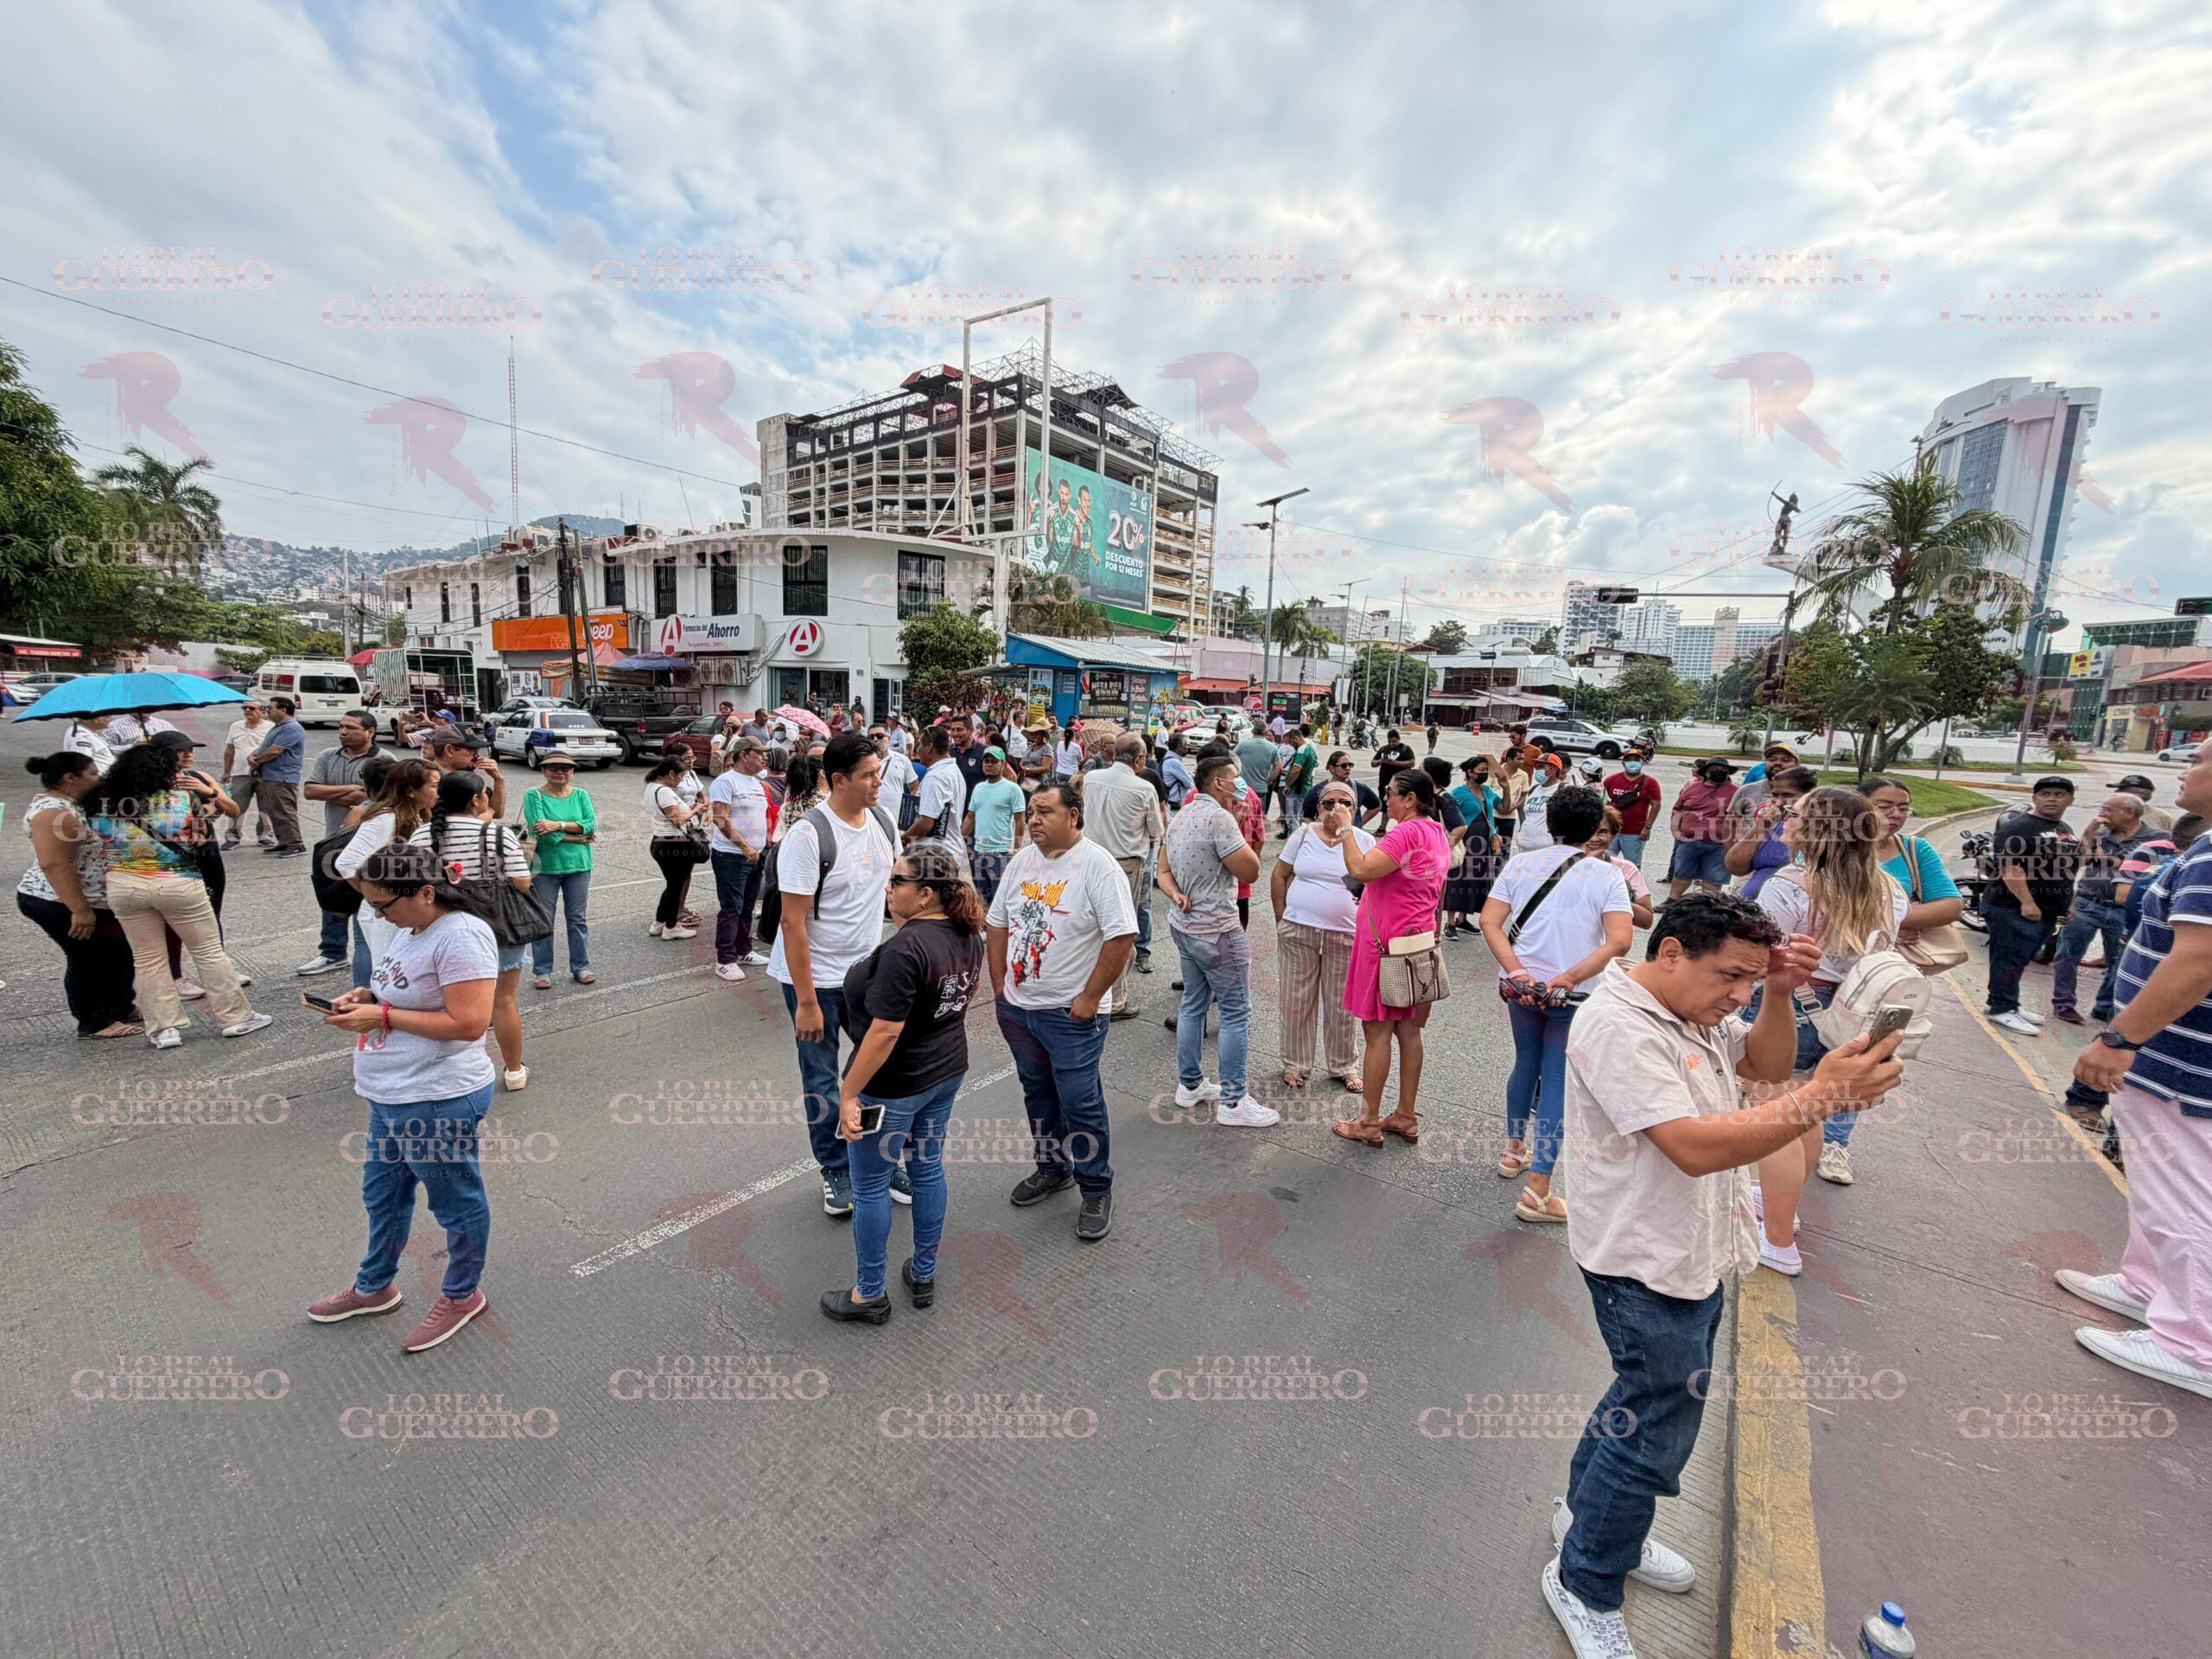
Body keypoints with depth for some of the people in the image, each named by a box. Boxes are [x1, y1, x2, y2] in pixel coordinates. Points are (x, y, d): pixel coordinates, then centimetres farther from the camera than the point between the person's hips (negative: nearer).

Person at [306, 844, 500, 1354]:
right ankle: (374, 1287, 48)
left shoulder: (460, 937, -25)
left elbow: (468, 1023, -29)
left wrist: (382, 1016, -22)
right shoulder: (411, 928, 6)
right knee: (382, 1195, 27)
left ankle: (462, 1295, 31)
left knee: (456, 1200, 11)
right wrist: (366, 997, 2)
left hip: (436, 1101, -10)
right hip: (392, 1096, 10)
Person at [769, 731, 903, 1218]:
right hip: (817, 978, -5)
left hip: (868, 970, 5)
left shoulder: (882, 822, -1)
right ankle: (837, 1173, 30)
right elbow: (793, 923, -20)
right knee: (822, 1081, 11)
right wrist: (806, 1002, -19)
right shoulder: (808, 833, -21)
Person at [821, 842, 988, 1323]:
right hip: (947, 1072, 8)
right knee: (928, 1168, 21)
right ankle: (924, 1275, 37)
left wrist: (849, 1094, -19)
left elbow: (885, 1032, -26)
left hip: (893, 1086, -8)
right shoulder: (968, 935, -3)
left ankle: (870, 1294, 28)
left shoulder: (905, 949, -28)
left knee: (870, 1186, 11)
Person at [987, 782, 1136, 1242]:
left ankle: (1096, 1190, 19)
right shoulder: (1021, 862, 6)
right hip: (1017, 1007, 7)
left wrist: (1090, 999, -17)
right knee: (1037, 1092, 19)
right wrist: (999, 984, 8)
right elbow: (999, 924, 13)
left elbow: (1123, 936, -19)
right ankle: (1053, 1167, 40)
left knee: (1079, 1101, 0)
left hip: (1071, 1014, -6)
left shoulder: (1097, 866, -15)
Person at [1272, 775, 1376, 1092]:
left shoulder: (1363, 840, 2)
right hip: (1298, 932, 0)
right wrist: (1282, 919, 3)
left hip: (1344, 934, 0)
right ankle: (1296, 1064, 26)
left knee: (1342, 1005, 11)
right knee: (1297, 1001, 9)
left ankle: (1344, 1065, 30)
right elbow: (1278, 876, 6)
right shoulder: (1303, 834, 1)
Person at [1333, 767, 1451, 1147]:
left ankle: (1369, 1123, 7)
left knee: (1378, 1032, -2)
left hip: (1388, 944, -10)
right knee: (1408, 1030, 14)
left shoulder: (1406, 833, -19)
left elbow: (1360, 870, -28)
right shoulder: (1437, 834, 13)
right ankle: (1406, 1117, 23)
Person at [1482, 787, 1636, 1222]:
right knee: (1558, 1082, 4)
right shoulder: (1607, 876, -7)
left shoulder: (1519, 864, 0)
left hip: (1520, 986, 3)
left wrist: (1517, 971, -14)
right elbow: (1620, 941, -18)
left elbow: (1489, 921, -9)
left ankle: (1515, 1151, 40)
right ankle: (1536, 1191, 5)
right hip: (1574, 995, -3)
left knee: (1526, 1063, 24)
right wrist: (1569, 978, -19)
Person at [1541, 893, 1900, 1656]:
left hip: (1693, 1255, 10)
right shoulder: (1618, 1027, -28)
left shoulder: (1692, 1007, 3)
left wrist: (1780, 995, -8)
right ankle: (1584, 1586, 27)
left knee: (1654, 1391, 25)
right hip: (1646, 1268, -10)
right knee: (1660, 1427, 4)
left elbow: (1764, 1064, 9)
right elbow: (1695, 1148, -32)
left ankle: (1588, 1510, 48)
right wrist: (1823, 1096, -33)